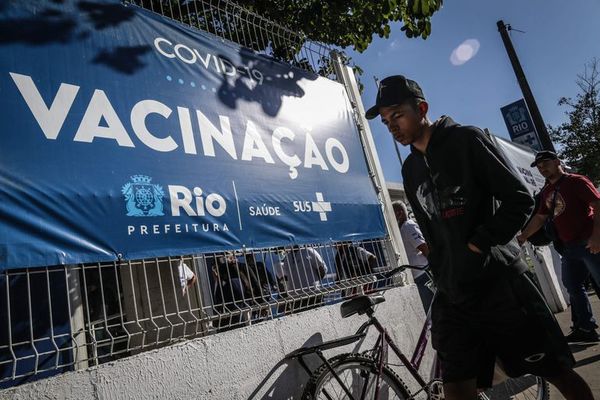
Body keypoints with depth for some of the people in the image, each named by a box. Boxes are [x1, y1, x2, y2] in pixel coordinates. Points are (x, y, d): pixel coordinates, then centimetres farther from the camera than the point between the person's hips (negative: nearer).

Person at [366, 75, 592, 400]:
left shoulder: (465, 140, -3)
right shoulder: (410, 169, 14)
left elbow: (519, 200, -6)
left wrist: (479, 245, -12)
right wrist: (443, 279, 14)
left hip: (499, 284, -4)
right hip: (453, 296, 5)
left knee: (560, 374, 7)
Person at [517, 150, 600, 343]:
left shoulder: (576, 181, -7)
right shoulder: (546, 192, 15)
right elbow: (540, 217, 20)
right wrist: (523, 236, 15)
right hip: (569, 247, 8)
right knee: (573, 288, 11)